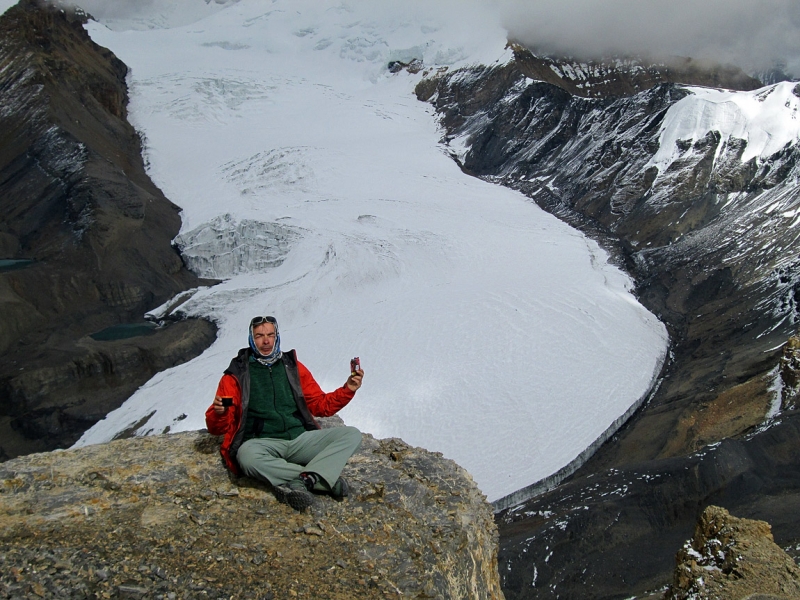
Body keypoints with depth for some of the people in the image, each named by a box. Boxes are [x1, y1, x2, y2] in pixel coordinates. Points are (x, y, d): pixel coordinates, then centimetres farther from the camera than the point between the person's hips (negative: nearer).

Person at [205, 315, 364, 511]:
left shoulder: (294, 367, 17)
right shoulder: (236, 375, 8)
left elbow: (320, 405, 21)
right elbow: (217, 428, 6)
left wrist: (348, 389, 5)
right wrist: (218, 413, -18)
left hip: (301, 439, 3)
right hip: (263, 442, -3)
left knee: (352, 434, -16)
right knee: (247, 456, -38)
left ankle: (304, 481, -35)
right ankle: (325, 479, -30)